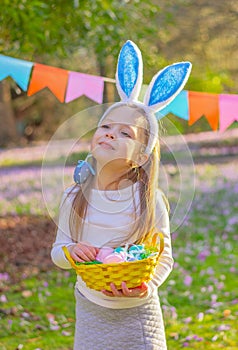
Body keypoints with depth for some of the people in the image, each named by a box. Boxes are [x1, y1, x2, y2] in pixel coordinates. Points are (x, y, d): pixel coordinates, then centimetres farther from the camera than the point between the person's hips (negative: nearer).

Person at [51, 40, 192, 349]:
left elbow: (165, 258, -5)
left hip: (137, 314, -1)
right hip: (90, 310, 2)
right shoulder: (75, 198, -7)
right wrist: (70, 252, -18)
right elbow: (57, 250, 4)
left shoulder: (150, 201, -13)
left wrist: (146, 286, -23)